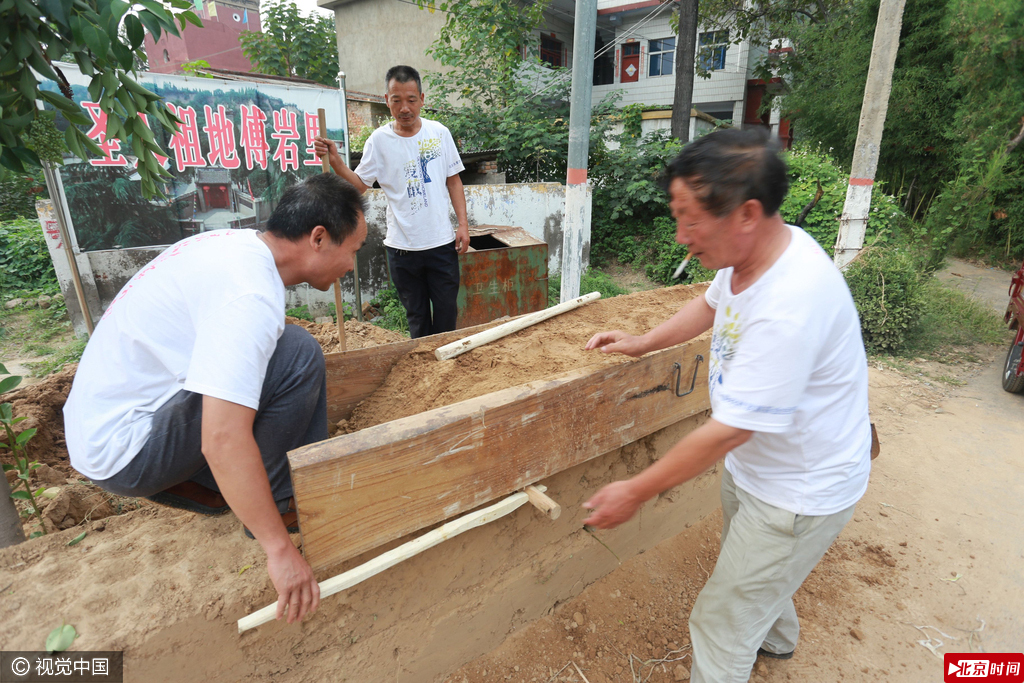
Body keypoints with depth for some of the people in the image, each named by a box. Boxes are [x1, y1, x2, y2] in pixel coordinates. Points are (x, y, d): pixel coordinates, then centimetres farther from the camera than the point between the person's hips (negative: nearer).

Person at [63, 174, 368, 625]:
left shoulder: (240, 244, 1)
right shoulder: (251, 293, -28)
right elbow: (223, 442, -35)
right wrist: (280, 549, -29)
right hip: (124, 450, -10)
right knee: (297, 355, -24)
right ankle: (280, 504, -7)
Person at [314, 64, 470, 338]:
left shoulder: (439, 132, 2)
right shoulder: (379, 140, -1)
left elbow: (453, 180, 8)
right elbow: (359, 184, 0)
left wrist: (463, 223, 2)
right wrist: (335, 162, -18)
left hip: (442, 243, 1)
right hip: (402, 246, 0)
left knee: (447, 314, 8)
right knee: (416, 316, 12)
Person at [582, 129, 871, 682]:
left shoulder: (790, 305, -39)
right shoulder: (750, 253, -10)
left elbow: (728, 431, -33)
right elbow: (711, 303, 13)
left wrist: (635, 493, -23)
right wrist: (643, 342, 8)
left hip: (800, 493, -9)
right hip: (755, 464, 9)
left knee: (721, 624, 5)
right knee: (749, 568, 34)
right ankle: (775, 637, 64)